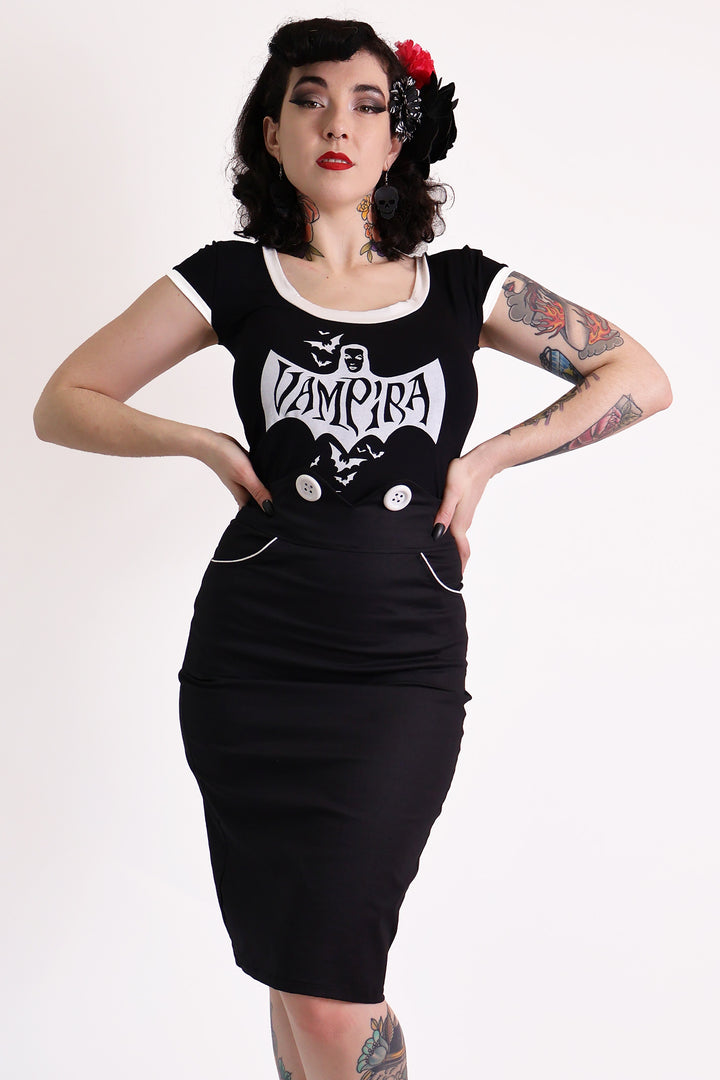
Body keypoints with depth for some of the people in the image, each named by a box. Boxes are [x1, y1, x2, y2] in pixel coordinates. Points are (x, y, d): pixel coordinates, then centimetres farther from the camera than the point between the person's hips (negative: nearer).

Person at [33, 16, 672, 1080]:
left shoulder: (459, 286, 7)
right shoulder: (235, 278, 6)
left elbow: (641, 378, 10)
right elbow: (63, 404, 9)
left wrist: (485, 458, 3)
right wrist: (206, 442, -3)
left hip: (405, 668, -1)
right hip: (251, 662, 1)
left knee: (328, 994, -7)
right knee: (295, 971, 8)